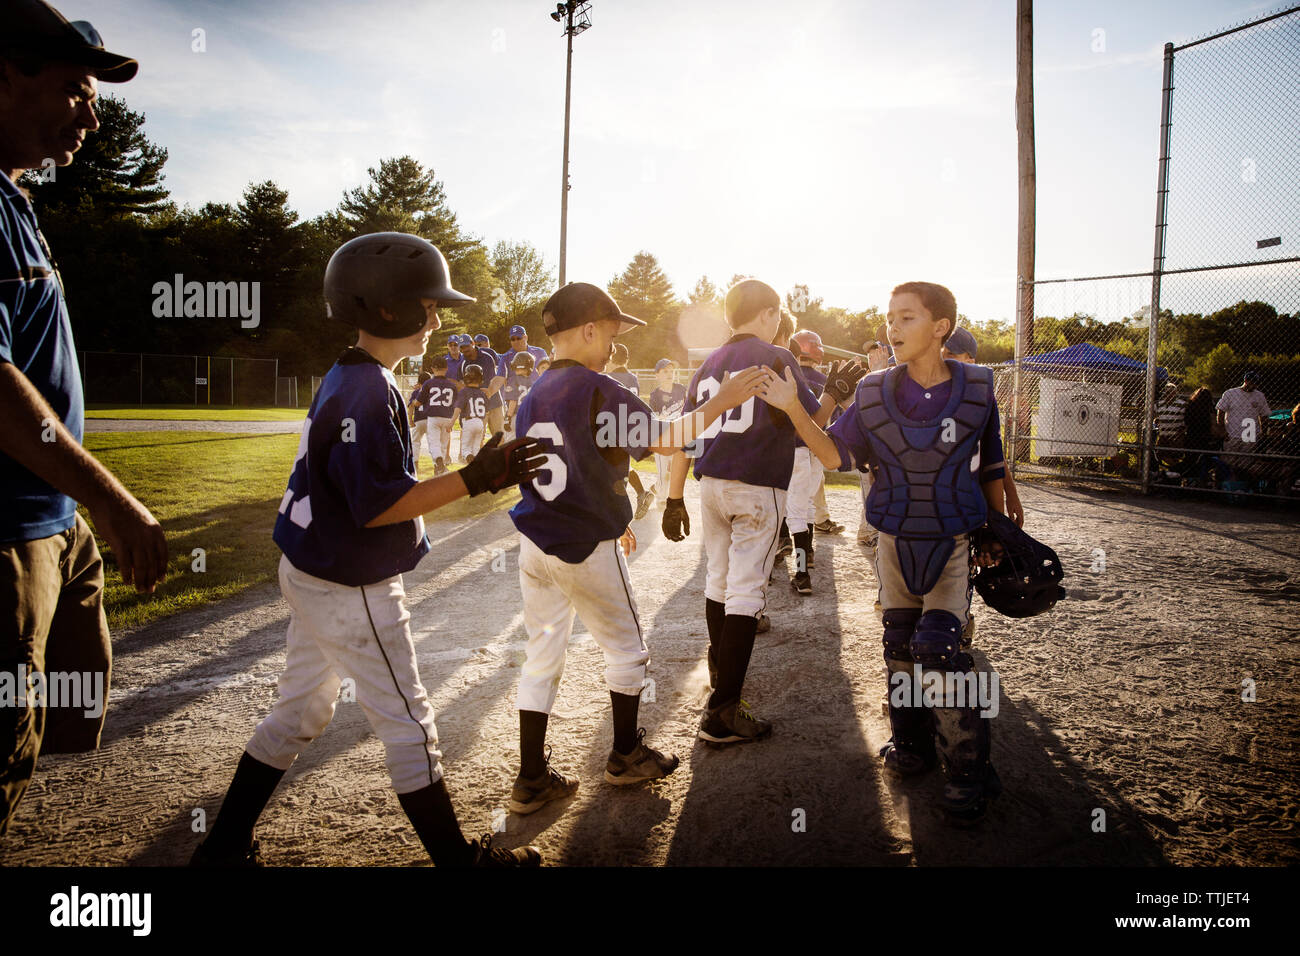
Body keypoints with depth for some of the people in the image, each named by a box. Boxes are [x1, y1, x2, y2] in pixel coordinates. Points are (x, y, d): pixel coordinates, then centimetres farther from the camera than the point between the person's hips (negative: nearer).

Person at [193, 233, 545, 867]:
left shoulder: (345, 377, 7)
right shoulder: (368, 392, -23)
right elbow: (377, 506, -26)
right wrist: (475, 480, -27)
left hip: (312, 572, 10)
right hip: (351, 591, -10)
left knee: (300, 712, 21)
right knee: (408, 726, 4)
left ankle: (224, 847, 33)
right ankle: (458, 857, 20)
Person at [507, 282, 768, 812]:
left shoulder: (532, 397, 9)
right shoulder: (598, 390, -16)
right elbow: (662, 439, -15)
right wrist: (723, 401, -6)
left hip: (535, 545, 7)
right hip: (588, 549, -7)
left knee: (542, 657, 13)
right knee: (626, 649, 14)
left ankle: (532, 779, 17)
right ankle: (626, 756, 28)